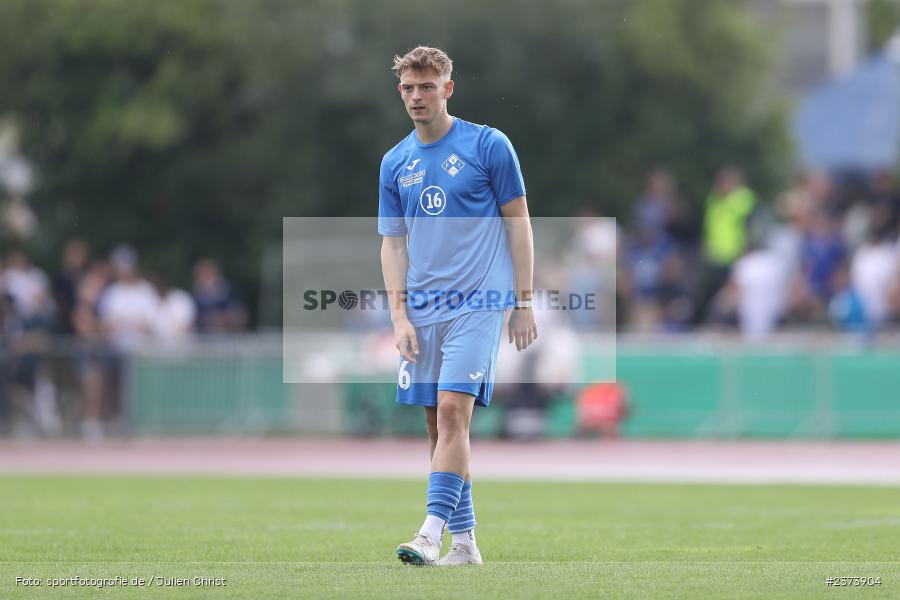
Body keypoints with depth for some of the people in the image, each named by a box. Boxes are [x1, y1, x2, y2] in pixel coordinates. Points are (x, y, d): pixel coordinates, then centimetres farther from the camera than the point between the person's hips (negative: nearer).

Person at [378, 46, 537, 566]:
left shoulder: (488, 146, -2)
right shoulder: (396, 163, 10)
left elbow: (518, 224, 0)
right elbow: (393, 244, 13)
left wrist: (524, 303, -4)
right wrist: (400, 316, 2)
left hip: (478, 304, -5)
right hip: (423, 311, 5)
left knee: (452, 411, -17)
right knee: (440, 425, 5)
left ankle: (433, 532, -22)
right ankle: (464, 541, 12)